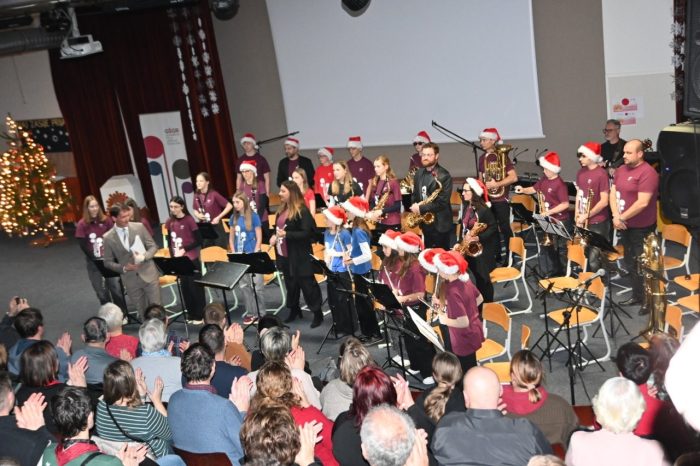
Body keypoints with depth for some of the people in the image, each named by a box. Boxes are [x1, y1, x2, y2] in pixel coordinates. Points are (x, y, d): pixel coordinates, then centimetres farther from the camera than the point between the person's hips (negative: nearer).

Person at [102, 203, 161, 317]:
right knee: (142, 312, 11)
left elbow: (153, 247, 2)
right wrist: (124, 268, -14)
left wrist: (144, 256, -18)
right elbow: (108, 262, 3)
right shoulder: (108, 238, -5)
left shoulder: (139, 227, -4)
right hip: (131, 280, 0)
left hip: (149, 274, 0)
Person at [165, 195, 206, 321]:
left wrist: (184, 250, -16)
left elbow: (199, 241, -12)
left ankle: (200, 314, 13)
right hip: (178, 260, 5)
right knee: (185, 287, 11)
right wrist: (173, 256, 3)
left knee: (195, 286, 2)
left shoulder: (189, 220, -11)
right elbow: (170, 242, 12)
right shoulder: (169, 222, 4)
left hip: (191, 259, -5)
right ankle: (191, 314, 23)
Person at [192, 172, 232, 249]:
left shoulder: (214, 194, -13)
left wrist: (218, 217, -14)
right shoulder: (196, 196, 3)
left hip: (216, 227, -5)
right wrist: (198, 215, -4)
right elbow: (194, 210, 18)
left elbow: (229, 206, -11)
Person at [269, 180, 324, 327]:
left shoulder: (302, 211, -16)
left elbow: (307, 233, -21)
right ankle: (294, 310, 34)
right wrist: (275, 236, -1)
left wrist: (286, 234, -28)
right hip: (284, 255, 8)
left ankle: (318, 314, 12)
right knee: (290, 284, 19)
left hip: (300, 256, -8)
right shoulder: (282, 209, 9)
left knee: (307, 285, 1)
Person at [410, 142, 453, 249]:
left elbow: (442, 202, -21)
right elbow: (415, 193, 19)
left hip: (440, 223, -7)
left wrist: (421, 208, -20)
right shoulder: (419, 173, 9)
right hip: (425, 222, 7)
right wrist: (415, 206, -2)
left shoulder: (444, 176, -15)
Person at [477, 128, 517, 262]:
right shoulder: (482, 158, 10)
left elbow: (513, 177, -16)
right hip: (487, 198, 6)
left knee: (504, 228, -1)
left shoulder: (502, 156, -9)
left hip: (500, 198, -6)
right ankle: (496, 255, 23)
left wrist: (496, 184, -23)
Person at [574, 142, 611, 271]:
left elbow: (604, 201, -17)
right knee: (584, 254, 15)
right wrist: (577, 216, 6)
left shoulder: (601, 174, -15)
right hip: (583, 222, 7)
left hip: (597, 223, -7)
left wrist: (586, 215, -14)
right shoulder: (580, 172, 8)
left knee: (594, 259, -3)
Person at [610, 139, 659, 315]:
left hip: (642, 228, -8)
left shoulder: (647, 173, -18)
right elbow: (613, 194, 5)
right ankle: (636, 295, 30)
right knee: (630, 264, 17)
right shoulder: (620, 170, 8)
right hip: (625, 226, 8)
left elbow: (642, 203, -24)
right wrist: (616, 216, -10)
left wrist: (622, 218, -19)